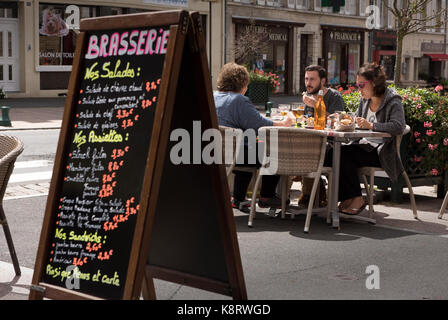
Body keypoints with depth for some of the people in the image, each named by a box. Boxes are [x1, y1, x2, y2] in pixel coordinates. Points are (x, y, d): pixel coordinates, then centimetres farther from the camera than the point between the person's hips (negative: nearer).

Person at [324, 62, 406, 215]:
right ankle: (347, 197, -11)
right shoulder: (364, 101, 16)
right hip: (364, 145, 7)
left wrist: (371, 125, -29)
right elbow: (356, 121, 24)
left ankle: (357, 199, -15)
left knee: (344, 154, -27)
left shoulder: (393, 102, -7)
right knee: (331, 155, -19)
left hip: (381, 152, -7)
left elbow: (398, 126, -22)